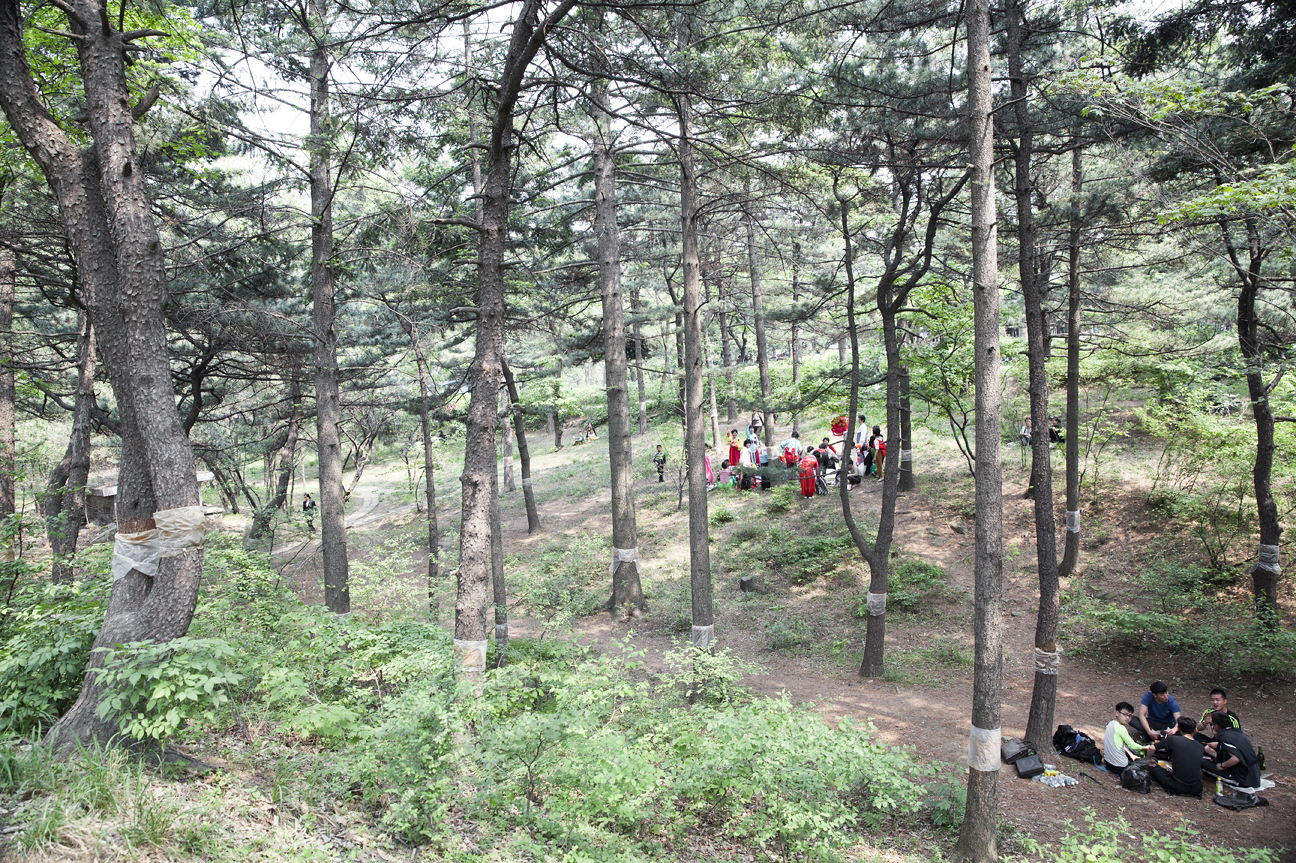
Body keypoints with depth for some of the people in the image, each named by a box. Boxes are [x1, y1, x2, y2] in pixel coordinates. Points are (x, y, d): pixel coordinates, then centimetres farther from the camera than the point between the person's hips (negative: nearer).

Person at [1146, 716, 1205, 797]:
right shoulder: (1200, 747, 3)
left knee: (1151, 766, 14)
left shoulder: (1173, 739, -9)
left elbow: (1152, 748, -3)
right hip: (1196, 790, 4)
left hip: (1177, 788, -4)